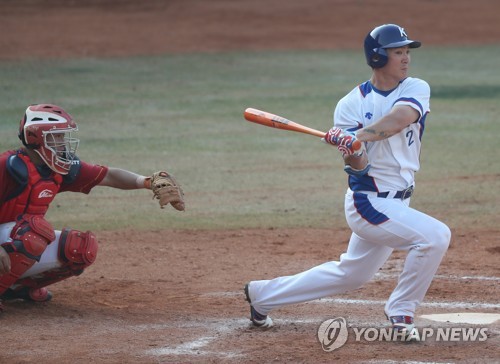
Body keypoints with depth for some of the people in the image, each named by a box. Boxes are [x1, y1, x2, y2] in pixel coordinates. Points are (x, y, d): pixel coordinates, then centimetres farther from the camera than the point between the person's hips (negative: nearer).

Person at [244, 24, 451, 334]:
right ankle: (402, 311, -6)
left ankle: (262, 294, 33)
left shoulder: (416, 90, -2)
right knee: (435, 236, -23)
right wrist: (350, 152, -38)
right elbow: (358, 168, -15)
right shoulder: (351, 105, -9)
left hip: (398, 201, 6)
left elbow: (399, 119, -25)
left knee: (350, 275, 18)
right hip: (370, 201, -5)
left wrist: (359, 137, -38)